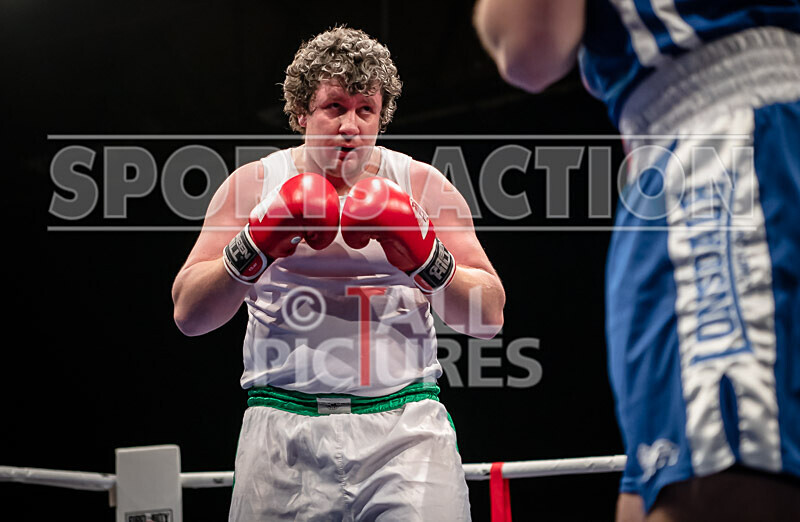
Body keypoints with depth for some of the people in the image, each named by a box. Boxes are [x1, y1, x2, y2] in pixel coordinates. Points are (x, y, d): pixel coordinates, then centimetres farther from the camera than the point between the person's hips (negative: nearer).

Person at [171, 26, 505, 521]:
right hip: (284, 432, 0)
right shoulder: (254, 184, 9)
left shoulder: (422, 187, 9)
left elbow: (489, 317, 4)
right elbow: (188, 315, 2)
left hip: (406, 428, 0)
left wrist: (425, 258, -11)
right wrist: (254, 249, -12)